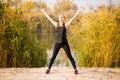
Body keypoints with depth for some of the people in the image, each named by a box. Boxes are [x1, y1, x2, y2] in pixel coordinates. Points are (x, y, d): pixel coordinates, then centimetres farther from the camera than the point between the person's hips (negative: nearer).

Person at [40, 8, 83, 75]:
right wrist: (43, 12, 20)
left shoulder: (66, 25, 1)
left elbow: (73, 18, 2)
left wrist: (79, 11, 2)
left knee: (70, 56, -1)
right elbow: (49, 18, 14)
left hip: (65, 43, -2)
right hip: (57, 43, 2)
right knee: (53, 57, 2)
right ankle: (48, 69, 13)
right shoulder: (56, 24, 7)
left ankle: (75, 69, 6)